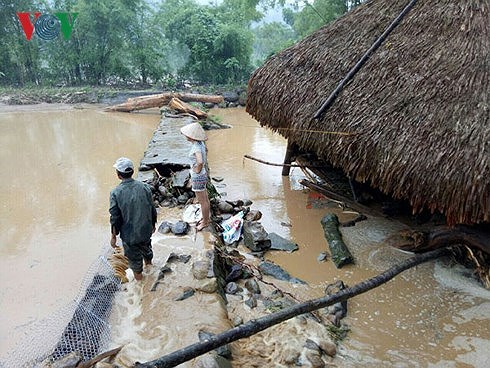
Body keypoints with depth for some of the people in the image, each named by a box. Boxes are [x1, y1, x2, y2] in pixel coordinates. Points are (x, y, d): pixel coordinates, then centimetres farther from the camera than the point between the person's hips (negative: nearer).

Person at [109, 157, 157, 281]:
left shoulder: (115, 193, -22)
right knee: (146, 248, 30)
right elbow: (152, 210, -5)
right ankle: (149, 265, 55)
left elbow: (115, 218, -16)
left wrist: (114, 236, -1)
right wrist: (153, 225, 13)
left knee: (133, 255, 21)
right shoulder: (144, 187, -14)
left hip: (129, 234, -3)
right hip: (146, 229, 3)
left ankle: (138, 275, 42)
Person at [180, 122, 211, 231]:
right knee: (205, 199, 24)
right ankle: (207, 218, 41)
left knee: (202, 201, 9)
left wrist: (198, 171, -27)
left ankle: (205, 222, 26)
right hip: (202, 175, 9)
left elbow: (200, 162, -46)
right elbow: (205, 154, 18)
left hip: (198, 178, -9)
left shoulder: (196, 148, -29)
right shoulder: (200, 143, -1)